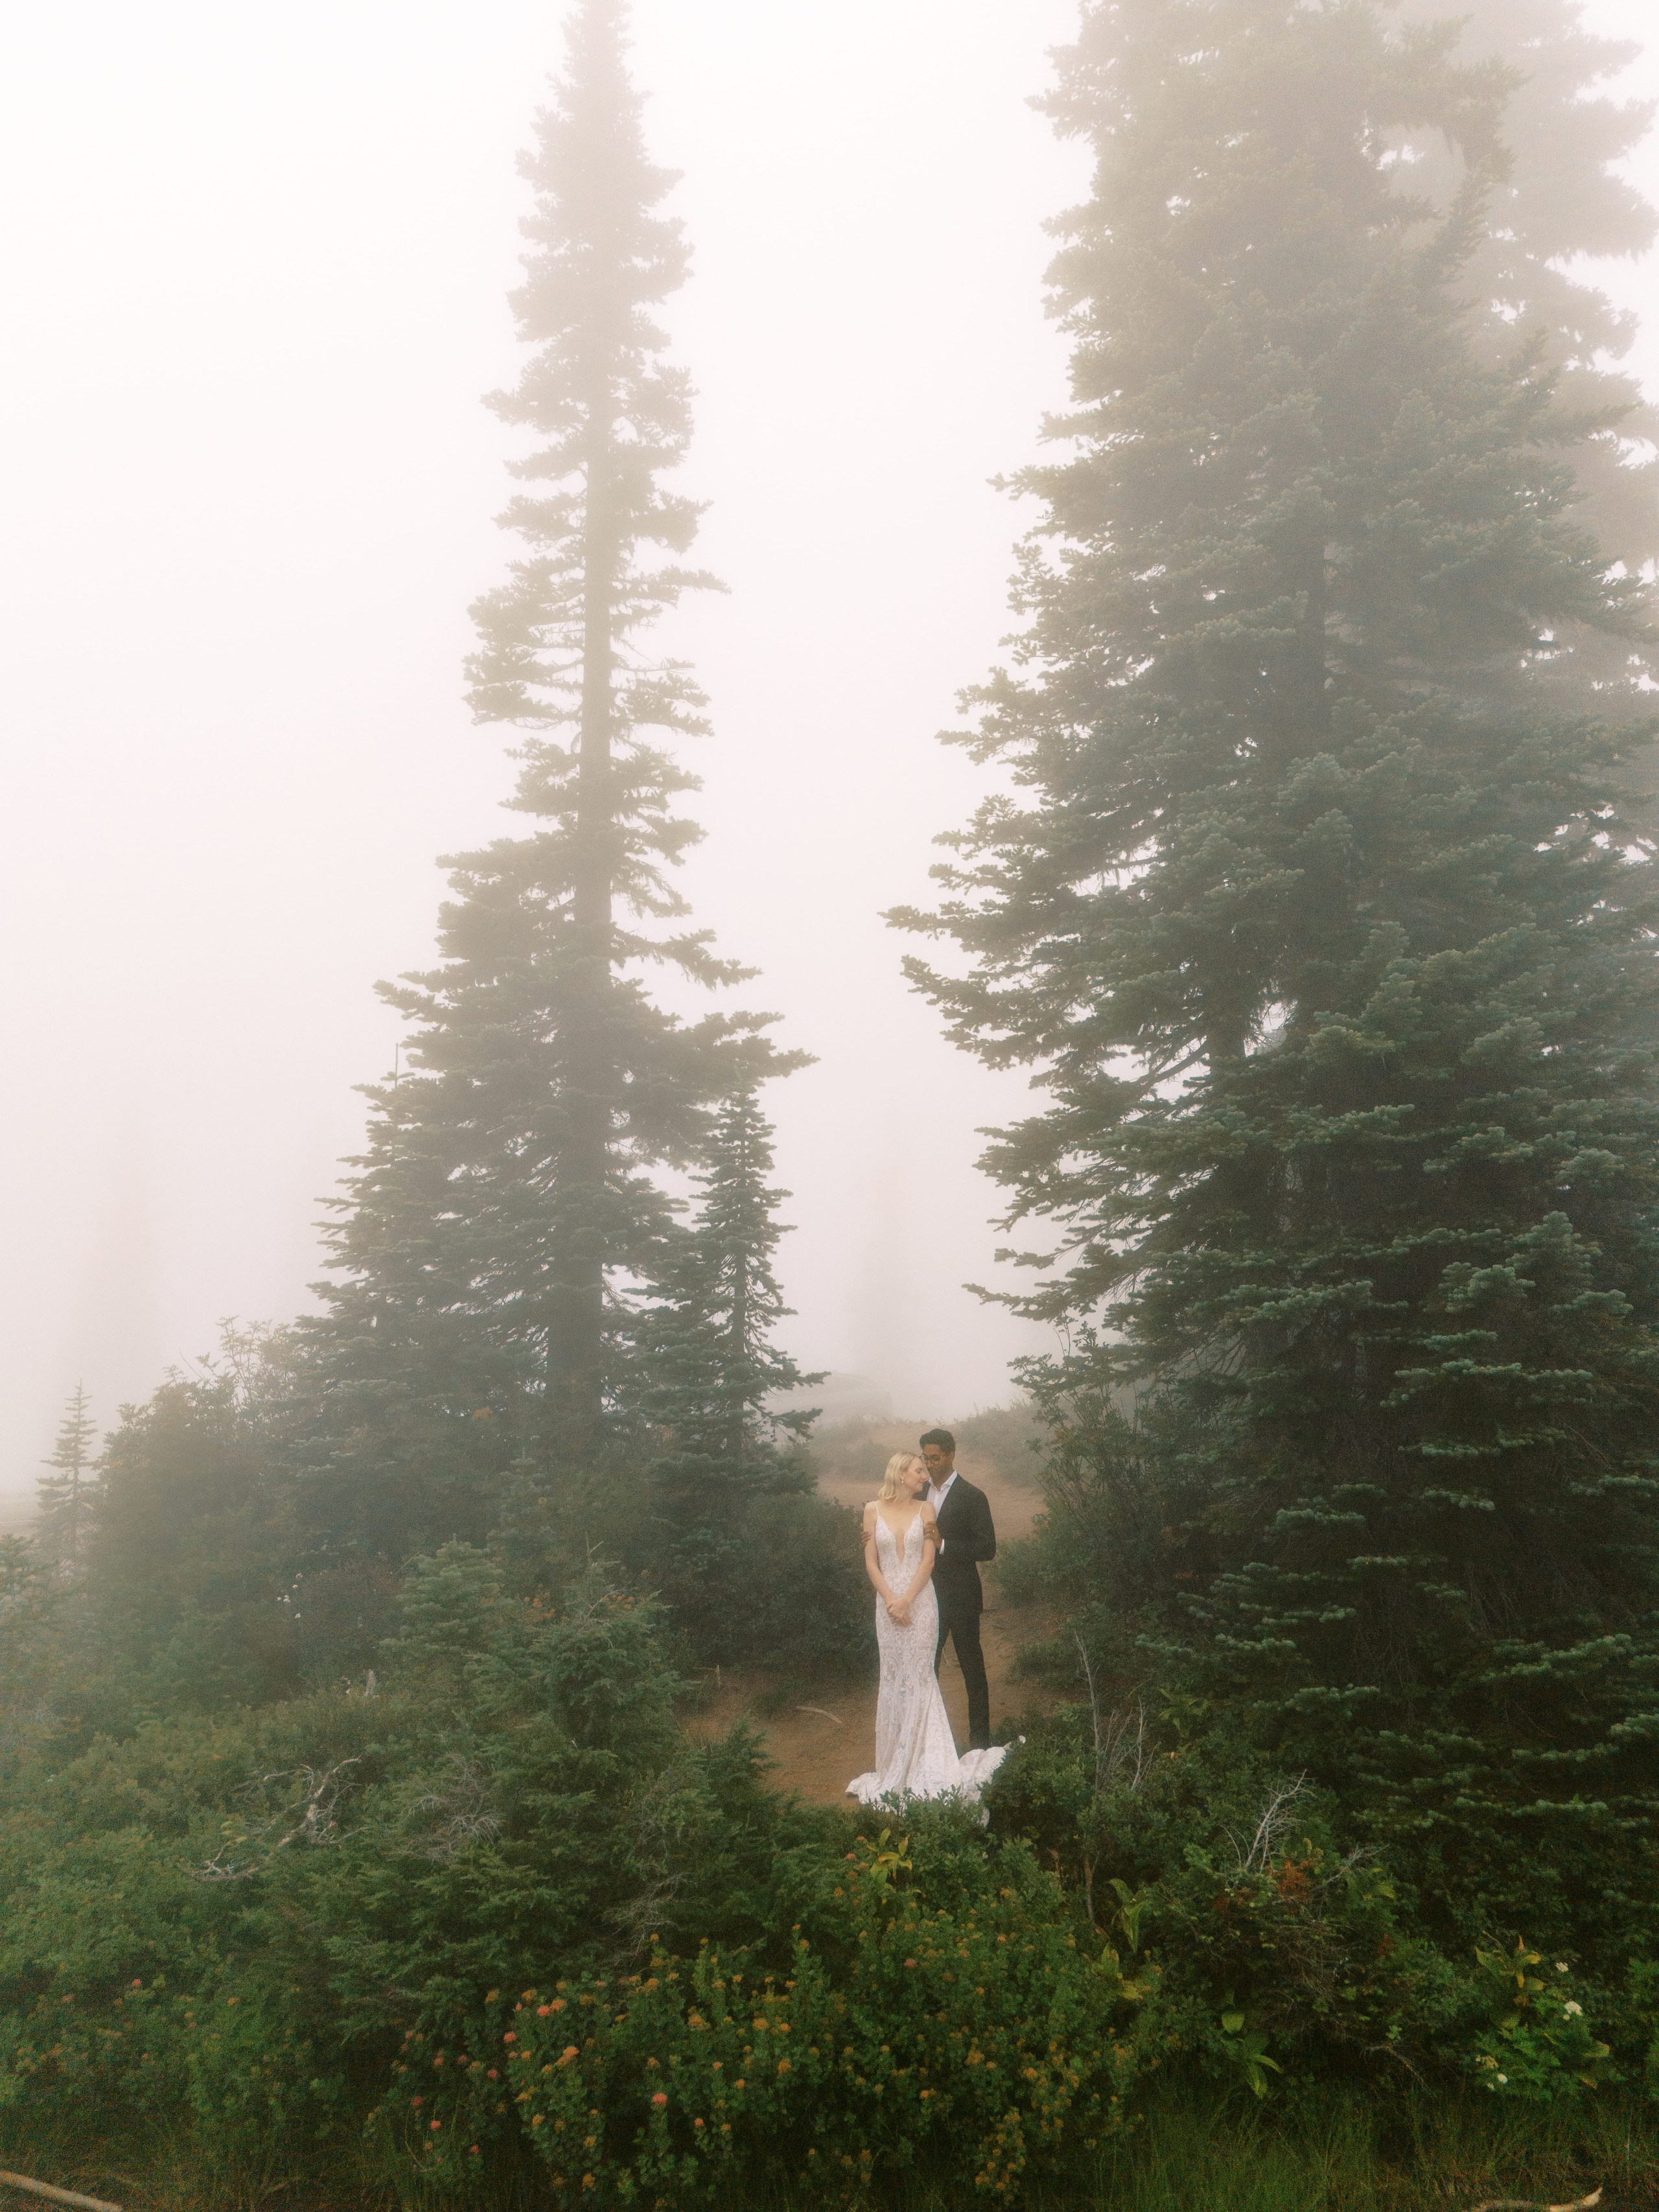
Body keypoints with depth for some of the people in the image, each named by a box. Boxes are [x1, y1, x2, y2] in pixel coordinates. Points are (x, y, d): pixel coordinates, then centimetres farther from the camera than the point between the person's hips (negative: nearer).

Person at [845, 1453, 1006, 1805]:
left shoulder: (925, 1509, 3)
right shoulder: (873, 1510, 2)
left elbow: (928, 1559, -3)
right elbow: (871, 1563, 1)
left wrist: (907, 1600, -11)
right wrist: (891, 1601, -9)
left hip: (920, 1601, -1)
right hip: (888, 1601, 1)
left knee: (920, 1674, 0)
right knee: (893, 1677, 6)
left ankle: (924, 1760, 6)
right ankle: (895, 1760, 14)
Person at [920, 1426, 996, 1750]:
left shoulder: (972, 1497, -10)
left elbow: (987, 1549, -14)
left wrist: (943, 1545, -21)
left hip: (960, 1598, -5)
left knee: (972, 1668, 6)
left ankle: (980, 1741, 16)